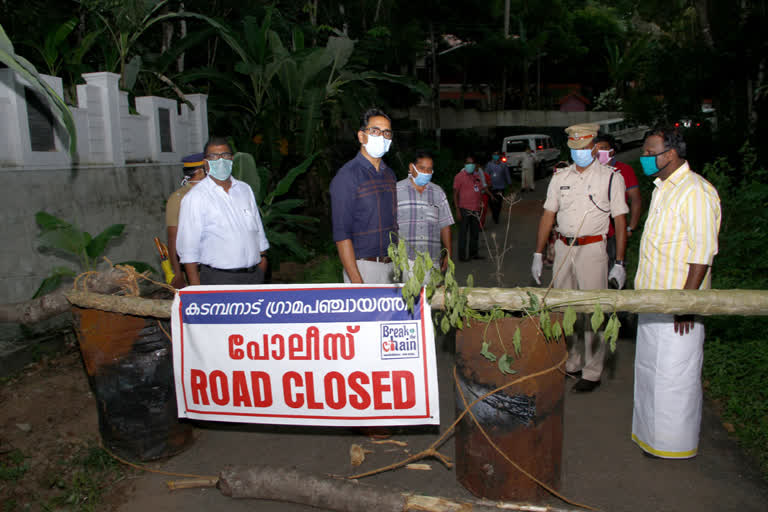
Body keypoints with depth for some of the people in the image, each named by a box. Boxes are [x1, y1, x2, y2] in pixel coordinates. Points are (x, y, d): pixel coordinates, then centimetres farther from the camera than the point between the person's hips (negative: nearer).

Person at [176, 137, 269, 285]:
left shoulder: (245, 189, 12)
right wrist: (196, 285, -10)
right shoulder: (195, 197, -5)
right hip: (218, 278, -5)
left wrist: (263, 256, 16)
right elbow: (189, 248, -7)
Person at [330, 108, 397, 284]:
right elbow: (341, 234, -14)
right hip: (363, 267, -6)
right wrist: (356, 281, -19)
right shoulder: (346, 176, -10)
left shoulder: (389, 174, 12)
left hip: (391, 267, 6)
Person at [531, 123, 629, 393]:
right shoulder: (560, 177, 11)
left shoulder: (611, 177, 0)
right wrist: (538, 254, 8)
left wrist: (619, 263, -6)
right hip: (563, 247, 4)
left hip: (592, 249, -4)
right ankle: (571, 363, 24)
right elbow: (548, 215, 12)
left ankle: (592, 372, 8)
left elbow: (620, 221, -1)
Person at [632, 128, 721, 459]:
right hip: (653, 296, 9)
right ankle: (651, 433, 33)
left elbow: (702, 252, -19)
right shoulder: (662, 188, 14)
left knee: (674, 371, 1)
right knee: (650, 366, 17)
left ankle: (675, 443, 18)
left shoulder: (696, 192, -16)